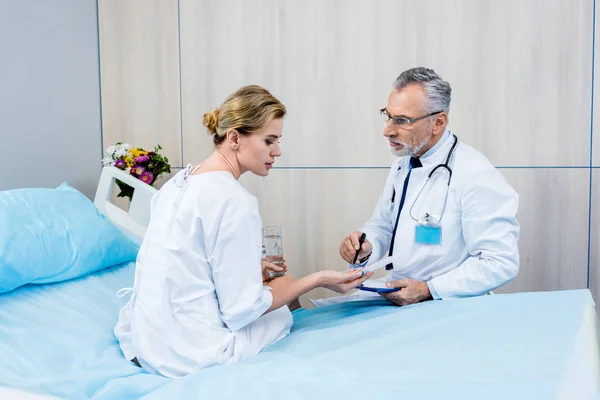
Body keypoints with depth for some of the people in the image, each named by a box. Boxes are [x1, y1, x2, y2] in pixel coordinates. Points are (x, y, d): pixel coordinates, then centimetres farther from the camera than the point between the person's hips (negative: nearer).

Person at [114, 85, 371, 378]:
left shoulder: (179, 181, 4)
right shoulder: (234, 200, -22)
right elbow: (241, 309, -19)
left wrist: (249, 269, 13)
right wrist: (318, 279, -11)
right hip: (192, 355, -8)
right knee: (286, 299, 20)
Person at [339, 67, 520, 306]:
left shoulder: (475, 175, -17)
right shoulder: (402, 165, 7)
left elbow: (500, 263, -18)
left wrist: (428, 290, -22)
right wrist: (365, 248, -4)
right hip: (396, 299, 7)